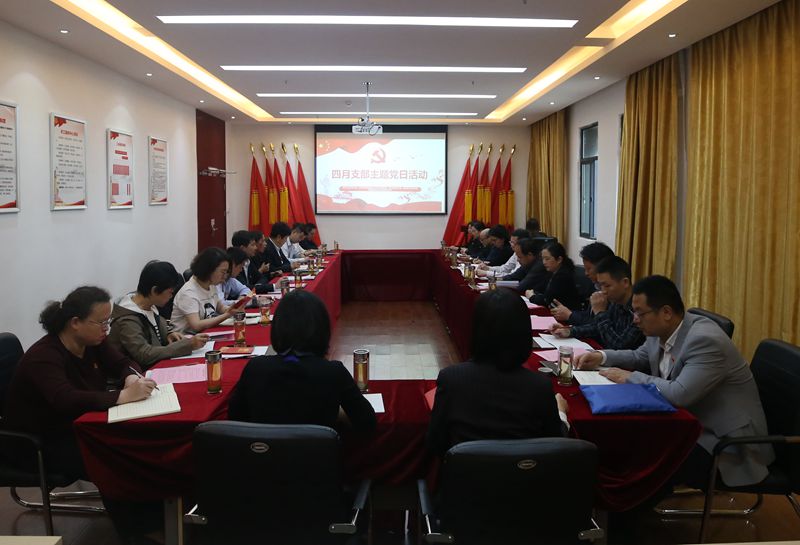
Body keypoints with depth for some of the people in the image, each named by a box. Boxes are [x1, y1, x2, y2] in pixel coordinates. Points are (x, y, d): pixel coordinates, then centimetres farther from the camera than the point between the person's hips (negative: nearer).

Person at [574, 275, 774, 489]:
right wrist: (601, 357, 4)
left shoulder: (705, 340, -26)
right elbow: (639, 357, 21)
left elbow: (679, 394, -35)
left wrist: (629, 377, -21)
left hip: (725, 441, -8)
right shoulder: (661, 331, 1)